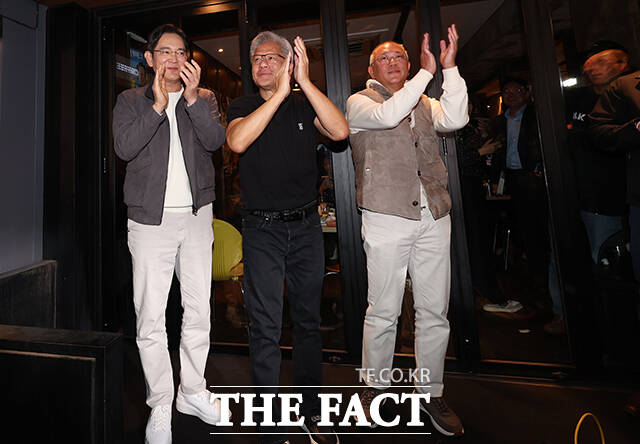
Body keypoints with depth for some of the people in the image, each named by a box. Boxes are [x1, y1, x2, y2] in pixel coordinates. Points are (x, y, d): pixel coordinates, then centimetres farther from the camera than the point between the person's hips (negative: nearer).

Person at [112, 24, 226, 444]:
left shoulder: (204, 97, 14)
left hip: (196, 216, 2)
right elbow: (124, 148, -5)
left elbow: (215, 140, -3)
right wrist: (158, 105, -10)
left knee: (199, 311, 8)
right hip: (151, 219, -1)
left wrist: (192, 97, -12)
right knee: (151, 318, 1)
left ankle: (193, 391, 27)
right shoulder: (131, 100, 12)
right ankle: (160, 406, 20)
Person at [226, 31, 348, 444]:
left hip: (307, 226, 2)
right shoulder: (243, 106, 8)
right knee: (266, 327, 1)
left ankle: (312, 410, 33)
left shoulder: (305, 104, 10)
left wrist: (305, 82, -10)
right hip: (262, 229, -1)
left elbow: (340, 131, -9)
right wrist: (280, 93, -14)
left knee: (308, 320, 13)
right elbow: (237, 141, -15)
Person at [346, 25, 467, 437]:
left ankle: (431, 392, 26)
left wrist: (450, 67, -1)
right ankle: (374, 387, 23)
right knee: (384, 311, 1)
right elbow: (388, 115, -12)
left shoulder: (424, 102, 22)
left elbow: (455, 118, 4)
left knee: (435, 311, 8)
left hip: (434, 217, 5)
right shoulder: (359, 102, 9)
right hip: (387, 218, -4)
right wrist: (427, 72, -6)